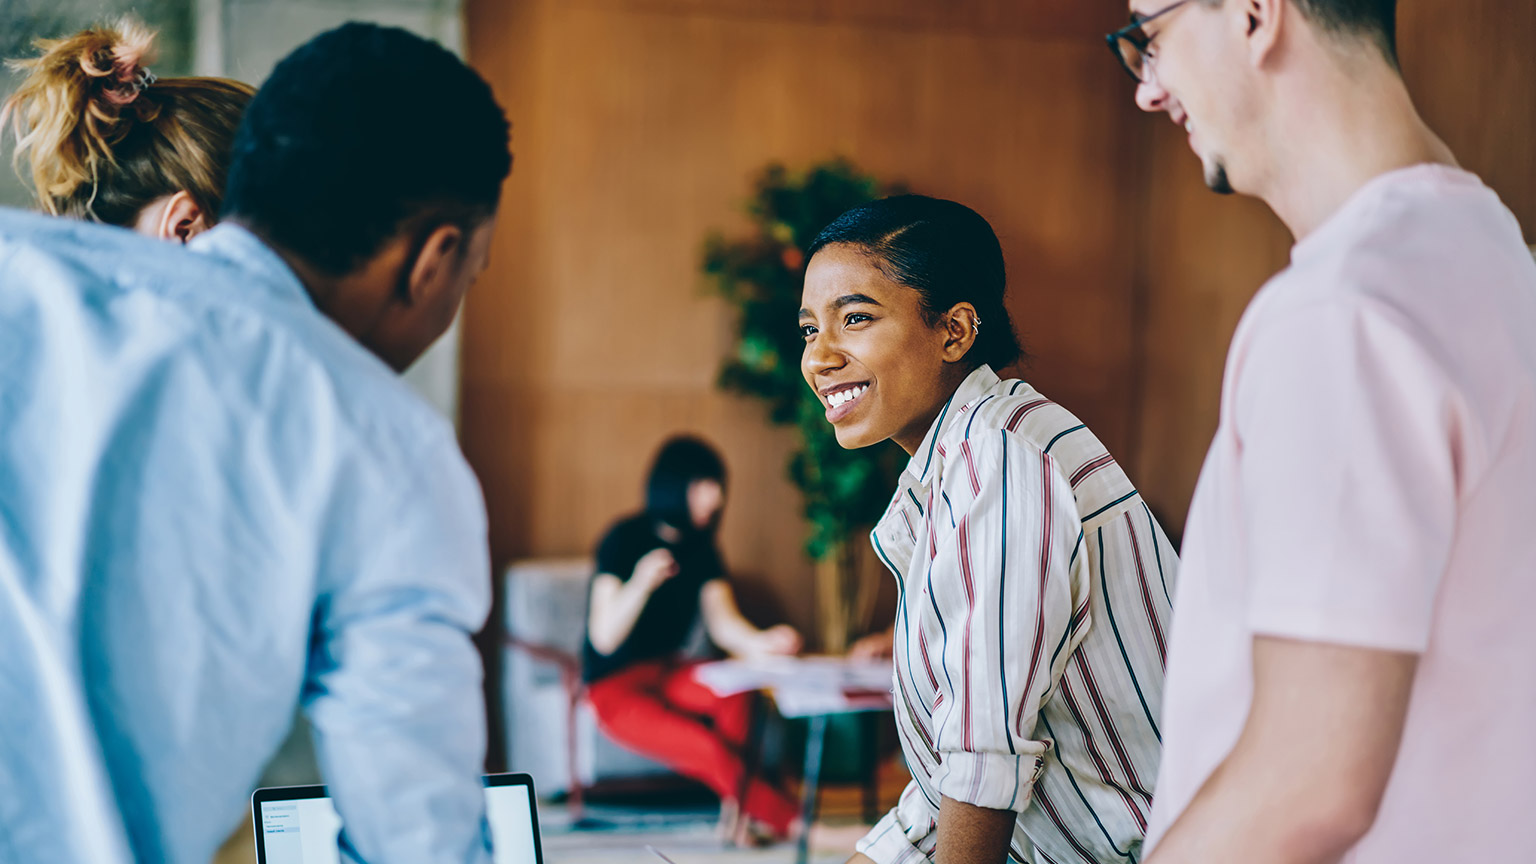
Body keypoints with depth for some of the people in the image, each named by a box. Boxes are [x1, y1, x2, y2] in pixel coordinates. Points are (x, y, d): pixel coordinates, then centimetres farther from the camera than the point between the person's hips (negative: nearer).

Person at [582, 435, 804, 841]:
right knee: (709, 747, -29)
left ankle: (738, 802, -25)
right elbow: (604, 639, -19)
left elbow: (722, 622, -5)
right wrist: (640, 583, -36)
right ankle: (789, 820, -19)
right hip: (615, 687, -6)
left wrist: (757, 643, -28)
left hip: (666, 672, 6)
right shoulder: (626, 538, -13)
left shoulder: (701, 547, 5)